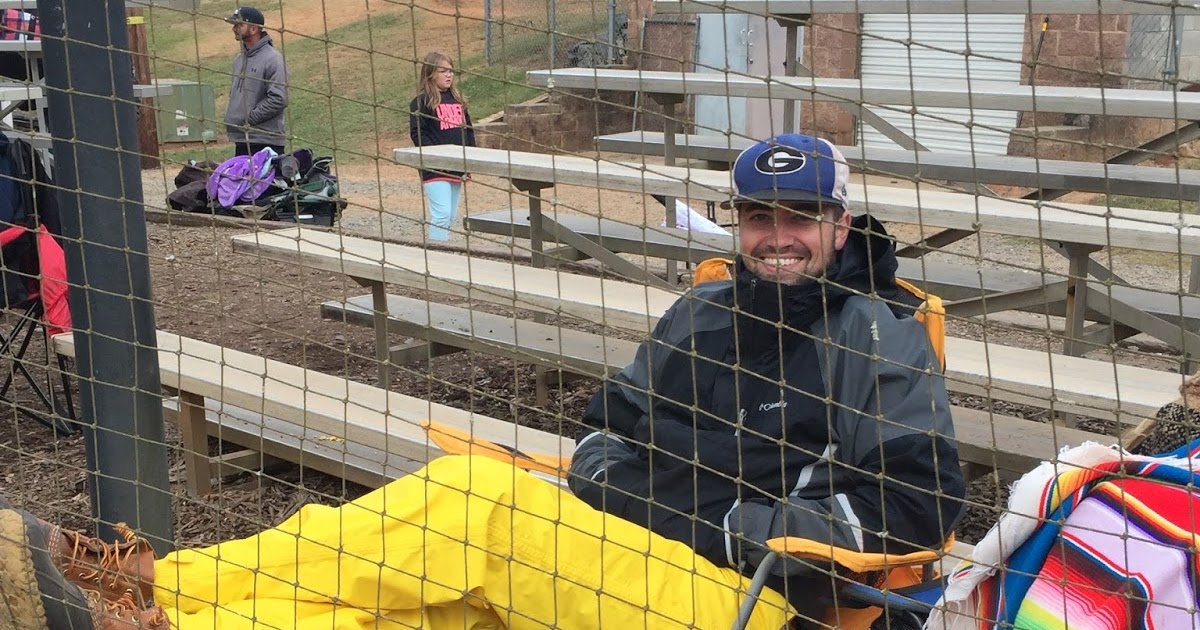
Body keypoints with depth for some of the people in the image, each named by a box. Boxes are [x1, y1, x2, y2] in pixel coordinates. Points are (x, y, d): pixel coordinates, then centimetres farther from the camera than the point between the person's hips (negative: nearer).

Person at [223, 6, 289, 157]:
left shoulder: (272, 59, -12)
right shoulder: (239, 59, 16)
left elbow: (279, 99, -20)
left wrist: (249, 118, -15)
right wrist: (231, 117, 9)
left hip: (265, 142, -9)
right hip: (240, 140, 9)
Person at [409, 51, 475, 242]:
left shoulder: (458, 100, 15)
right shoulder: (421, 102, -6)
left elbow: (468, 130, 18)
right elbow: (417, 133, -12)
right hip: (435, 170, -7)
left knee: (451, 216, 11)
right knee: (441, 215, -14)